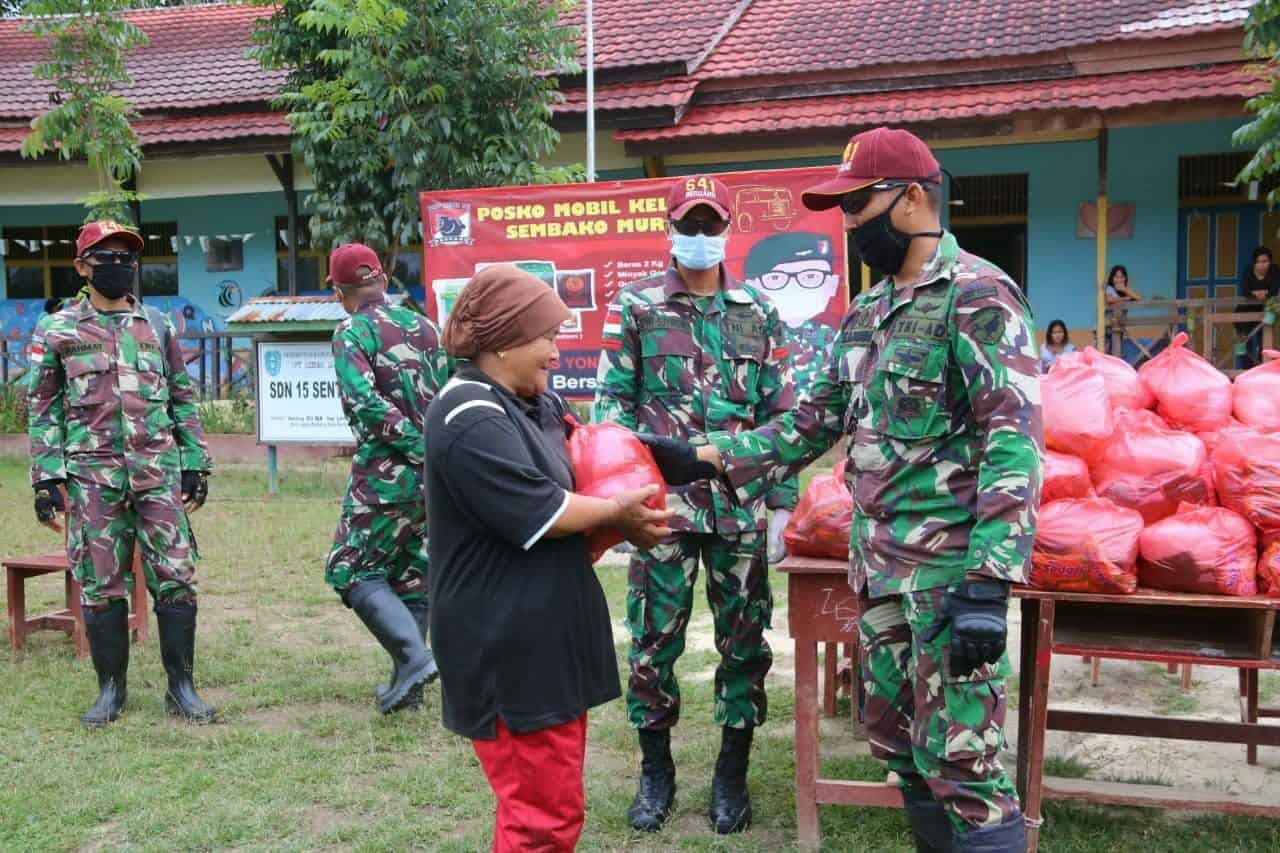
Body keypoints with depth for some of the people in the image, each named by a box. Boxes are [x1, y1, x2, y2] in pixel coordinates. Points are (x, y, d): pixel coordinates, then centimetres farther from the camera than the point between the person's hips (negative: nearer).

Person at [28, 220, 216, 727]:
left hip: (159, 475, 2)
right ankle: (111, 688, 20)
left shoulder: (157, 326, 12)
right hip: (92, 478, -1)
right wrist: (46, 479, -3)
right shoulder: (57, 331, 5)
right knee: (101, 586, 5)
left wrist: (195, 464, 8)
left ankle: (181, 687, 11)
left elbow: (183, 400, 14)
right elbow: (43, 409, 4)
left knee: (176, 580, 0)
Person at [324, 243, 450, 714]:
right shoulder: (425, 327, 11)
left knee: (352, 571, 5)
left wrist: (418, 447, -17)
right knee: (413, 575, 14)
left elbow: (364, 402, -21)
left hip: (385, 474, -6)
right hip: (434, 478, 6)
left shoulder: (353, 332, -7)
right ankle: (406, 684, 19)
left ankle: (415, 656, -11)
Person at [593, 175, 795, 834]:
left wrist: (780, 497, 6)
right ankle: (655, 771, 23)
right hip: (662, 502, -1)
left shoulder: (759, 314, 9)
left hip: (741, 504, 2)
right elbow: (612, 400, 2)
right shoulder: (635, 307, 4)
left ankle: (732, 774, 23)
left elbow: (779, 412, 10)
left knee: (744, 640, 7)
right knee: (654, 637, 5)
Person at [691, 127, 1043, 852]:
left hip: (951, 567, -8)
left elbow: (1014, 439, -19)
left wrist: (988, 584, -26)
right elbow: (817, 420, 19)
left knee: (962, 762, -5)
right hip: (879, 565, 8)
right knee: (899, 745, 15)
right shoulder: (866, 314, 16)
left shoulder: (978, 295, -11)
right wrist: (715, 457, 9)